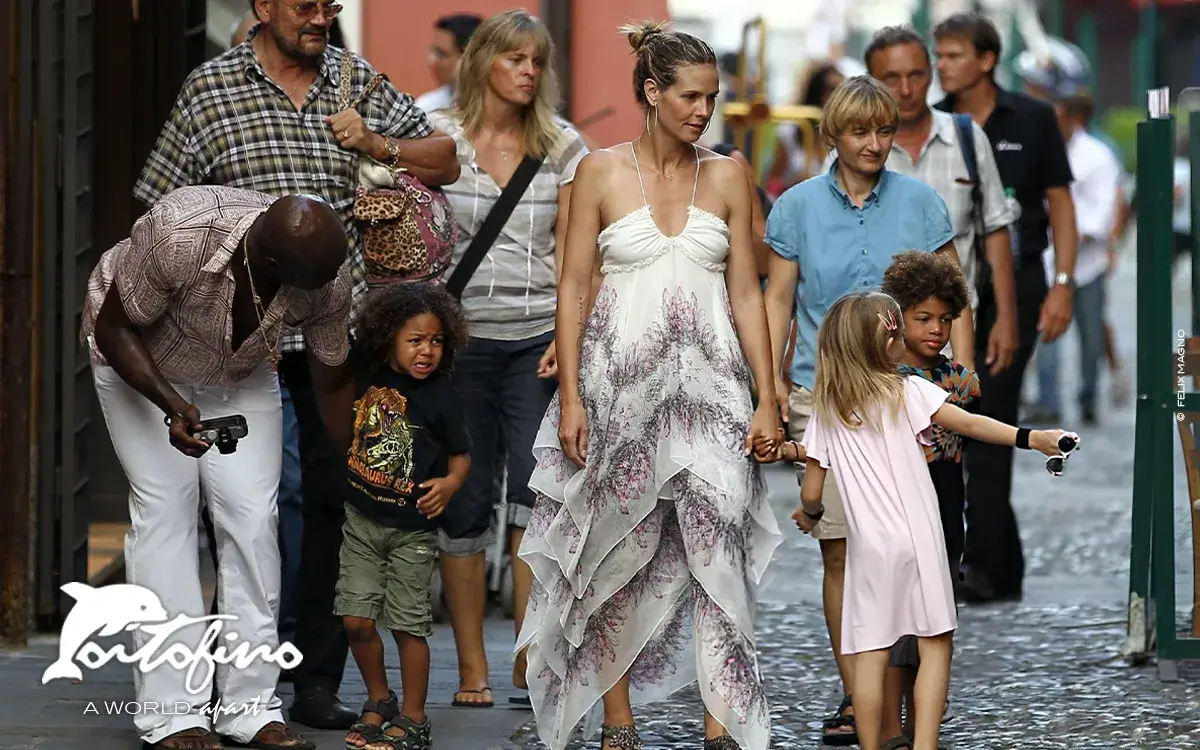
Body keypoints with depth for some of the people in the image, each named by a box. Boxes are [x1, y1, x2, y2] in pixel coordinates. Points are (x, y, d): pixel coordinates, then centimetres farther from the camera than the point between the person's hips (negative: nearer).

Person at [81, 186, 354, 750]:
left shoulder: (326, 283, -27)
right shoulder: (178, 235, -41)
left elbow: (333, 385, -9)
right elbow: (113, 328, -26)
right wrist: (173, 407, -39)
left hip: (242, 375, 4)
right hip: (139, 361, -3)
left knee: (252, 513, -8)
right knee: (165, 507, -13)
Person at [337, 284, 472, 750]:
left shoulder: (441, 398, -11)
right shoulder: (365, 374, -3)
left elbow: (460, 455, -2)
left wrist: (450, 483, -20)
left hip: (412, 529, -3)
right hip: (361, 518, 3)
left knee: (409, 625, 1)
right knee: (356, 619, 3)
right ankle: (379, 702, 25)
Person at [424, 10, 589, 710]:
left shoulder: (563, 146, 7)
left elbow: (569, 250, 4)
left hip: (538, 339, 0)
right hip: (461, 336, 0)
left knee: (537, 487, -12)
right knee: (466, 501, 2)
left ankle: (531, 664, -12)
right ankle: (472, 670, 9)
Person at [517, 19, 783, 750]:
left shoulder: (727, 176, 6)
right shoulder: (601, 172, 0)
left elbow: (746, 293, 7)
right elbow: (574, 287, 0)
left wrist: (767, 400, 1)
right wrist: (570, 395, -7)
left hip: (708, 381, 1)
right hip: (620, 379, -1)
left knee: (714, 543, -11)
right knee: (620, 552, 5)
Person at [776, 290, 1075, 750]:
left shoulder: (826, 411, 6)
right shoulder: (909, 391, -3)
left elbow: (811, 494, 8)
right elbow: (969, 424, -14)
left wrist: (809, 515, 30)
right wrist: (1031, 438, -19)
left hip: (868, 545, 2)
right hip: (918, 539, -2)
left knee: (870, 652, 5)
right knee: (935, 643, 3)